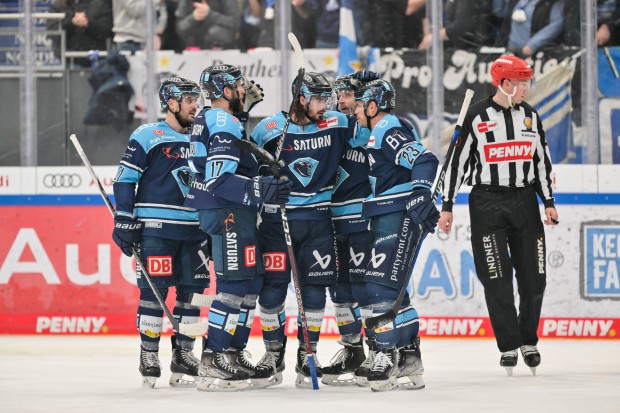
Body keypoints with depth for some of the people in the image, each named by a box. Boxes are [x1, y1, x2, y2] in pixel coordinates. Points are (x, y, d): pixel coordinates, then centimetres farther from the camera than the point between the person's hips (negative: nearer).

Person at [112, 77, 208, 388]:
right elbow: (125, 179, -4)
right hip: (155, 229, -6)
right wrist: (124, 221, -10)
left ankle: (183, 357, 12)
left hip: (193, 231, 6)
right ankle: (148, 358, 1)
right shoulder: (147, 136, -2)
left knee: (192, 292, 4)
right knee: (154, 291, -7)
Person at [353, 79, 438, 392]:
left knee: (381, 286, -14)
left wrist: (420, 196, -33)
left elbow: (424, 160, -24)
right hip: (390, 221, 11)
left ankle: (388, 355, -15)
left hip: (398, 220, -11)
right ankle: (409, 358, 16)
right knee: (392, 288, 13)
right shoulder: (382, 133, 22)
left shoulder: (388, 131, -11)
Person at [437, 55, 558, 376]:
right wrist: (447, 206, -3)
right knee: (497, 279, -5)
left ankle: (528, 341, 18)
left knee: (533, 277, 2)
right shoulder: (477, 117, -6)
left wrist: (548, 202, 11)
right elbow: (457, 160, -2)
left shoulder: (530, 116, 8)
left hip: (524, 200, 4)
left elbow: (541, 159, 15)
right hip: (487, 202, -4)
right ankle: (509, 346, 3)